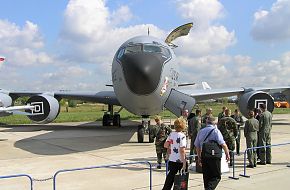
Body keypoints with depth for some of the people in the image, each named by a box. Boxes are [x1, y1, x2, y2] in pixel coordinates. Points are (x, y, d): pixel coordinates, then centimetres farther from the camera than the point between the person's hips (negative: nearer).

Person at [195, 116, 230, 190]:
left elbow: (197, 146, 16)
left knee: (206, 176, 15)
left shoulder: (201, 131, 11)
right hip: (214, 157, -5)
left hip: (204, 157, 5)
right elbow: (223, 144, -15)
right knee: (217, 176, 2)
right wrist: (227, 154, -4)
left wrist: (199, 157, 25)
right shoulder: (215, 131, -6)